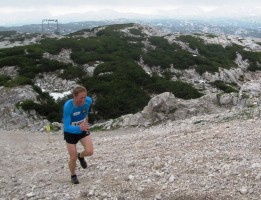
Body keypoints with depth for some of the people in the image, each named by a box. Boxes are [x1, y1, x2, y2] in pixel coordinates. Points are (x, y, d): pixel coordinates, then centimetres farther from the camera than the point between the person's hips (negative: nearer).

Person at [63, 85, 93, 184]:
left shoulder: (88, 101, -22)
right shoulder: (68, 106, -36)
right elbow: (67, 127, -38)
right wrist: (79, 128, -55)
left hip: (83, 129, 3)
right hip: (70, 132, -3)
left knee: (90, 151, -13)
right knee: (73, 158, 1)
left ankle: (80, 156, 24)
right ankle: (73, 176, 32)